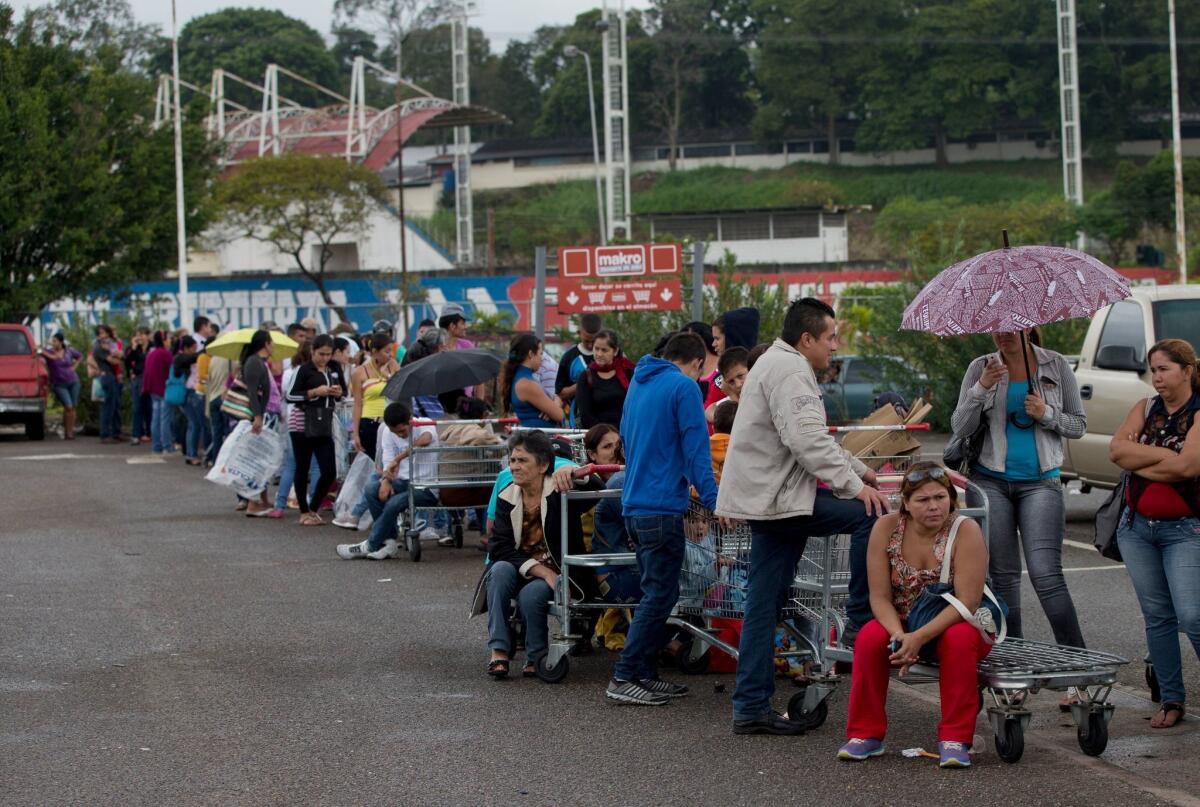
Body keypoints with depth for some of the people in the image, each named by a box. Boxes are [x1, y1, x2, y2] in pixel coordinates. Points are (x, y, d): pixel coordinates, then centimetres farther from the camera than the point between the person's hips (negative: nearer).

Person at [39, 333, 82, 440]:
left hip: (73, 382, 3)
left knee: (73, 407, 3)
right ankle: (67, 432, -6)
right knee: (68, 407, -16)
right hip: (59, 385, -3)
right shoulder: (48, 352, -6)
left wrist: (74, 367, 9)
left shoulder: (69, 351, 3)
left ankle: (71, 431, 13)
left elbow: (79, 356, 21)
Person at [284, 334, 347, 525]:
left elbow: (344, 392, 22)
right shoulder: (305, 370, -5)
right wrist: (315, 392, -16)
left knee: (330, 471, -1)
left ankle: (313, 509, 16)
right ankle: (304, 513, 13)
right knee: (302, 469, 3)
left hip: (325, 425, 5)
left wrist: (339, 392, -1)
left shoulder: (335, 368, 11)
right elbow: (290, 396, -7)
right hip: (303, 424, -5)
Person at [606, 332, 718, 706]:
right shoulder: (684, 387, -8)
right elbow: (695, 448, -14)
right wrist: (712, 500, -14)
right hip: (663, 505, -9)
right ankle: (624, 678, -7)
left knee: (656, 592, 16)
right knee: (659, 596, -6)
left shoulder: (639, 383, 17)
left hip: (634, 504, 9)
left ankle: (645, 675, 17)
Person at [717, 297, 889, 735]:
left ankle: (751, 707, 9)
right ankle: (863, 617, -4)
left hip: (763, 498, 11)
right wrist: (854, 485, -21)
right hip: (776, 497, -11)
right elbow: (807, 440, -23)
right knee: (871, 512, -12)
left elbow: (812, 437, 33)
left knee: (764, 604, 9)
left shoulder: (778, 364, 24)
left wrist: (857, 469, 30)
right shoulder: (789, 370, -12)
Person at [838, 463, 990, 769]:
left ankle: (955, 740, -25)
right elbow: (880, 596, -11)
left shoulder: (966, 531, -19)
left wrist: (919, 637, -34)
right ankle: (866, 734, -14)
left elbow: (967, 602, -25)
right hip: (902, 622, 2)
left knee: (959, 639, -35)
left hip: (957, 625, -2)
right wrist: (898, 634, -31)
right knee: (870, 638, -28)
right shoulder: (886, 529, -11)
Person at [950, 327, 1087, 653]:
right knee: (1003, 575, 4)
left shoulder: (1056, 366, 3)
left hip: (1040, 482, -2)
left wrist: (1047, 414, -12)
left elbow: (1078, 425, 7)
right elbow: (961, 428, -1)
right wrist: (981, 389, -16)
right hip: (991, 482, 2)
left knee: (1046, 574, -13)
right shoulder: (981, 368, 4)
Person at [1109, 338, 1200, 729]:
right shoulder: (1145, 409, 10)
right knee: (1157, 616, 7)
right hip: (1138, 527, 5)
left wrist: (1140, 460, -9)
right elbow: (1117, 450, -5)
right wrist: (1165, 455, -12)